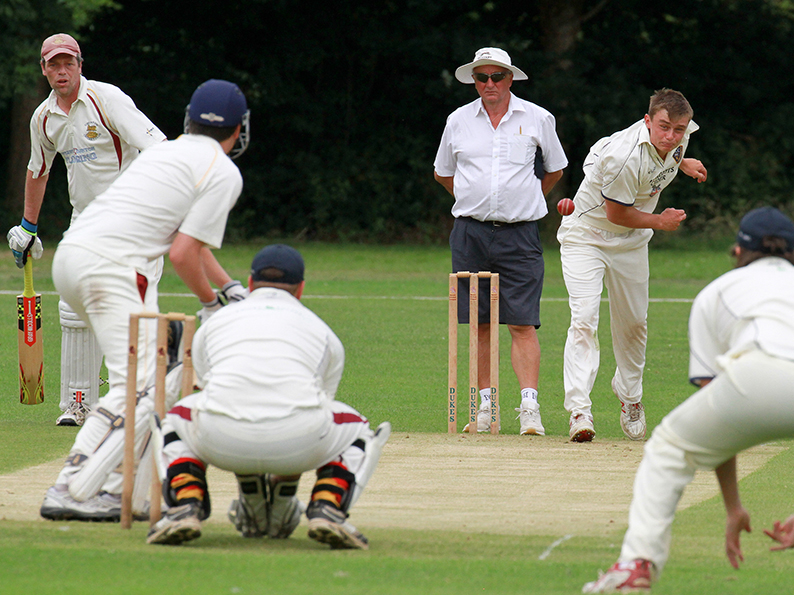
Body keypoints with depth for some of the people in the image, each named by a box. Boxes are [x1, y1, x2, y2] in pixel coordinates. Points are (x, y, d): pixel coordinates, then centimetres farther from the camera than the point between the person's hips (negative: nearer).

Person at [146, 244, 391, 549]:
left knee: (179, 419, 36)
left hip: (223, 442, 1)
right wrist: (283, 484, 56)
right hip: (296, 442, -1)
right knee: (355, 430, 31)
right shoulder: (322, 331, 30)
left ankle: (186, 506, 12)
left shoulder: (212, 323, 33)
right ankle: (326, 508, 6)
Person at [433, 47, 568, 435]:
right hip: (470, 233, 2)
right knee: (480, 324, 4)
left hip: (519, 236, -2)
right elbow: (443, 173, 22)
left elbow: (554, 171, 17)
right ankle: (485, 405, 11)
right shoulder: (459, 120, 8)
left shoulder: (537, 119, 4)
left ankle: (529, 407, -14)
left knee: (523, 324, -9)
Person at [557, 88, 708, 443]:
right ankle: (579, 409, -25)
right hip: (586, 236, -7)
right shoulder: (625, 157, -36)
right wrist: (660, 222, -13)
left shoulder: (682, 133, -14)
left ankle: (629, 396, 38)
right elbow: (616, 213, -23)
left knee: (634, 323, 15)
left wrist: (681, 162, 27)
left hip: (631, 242, 7)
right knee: (584, 318, -20)